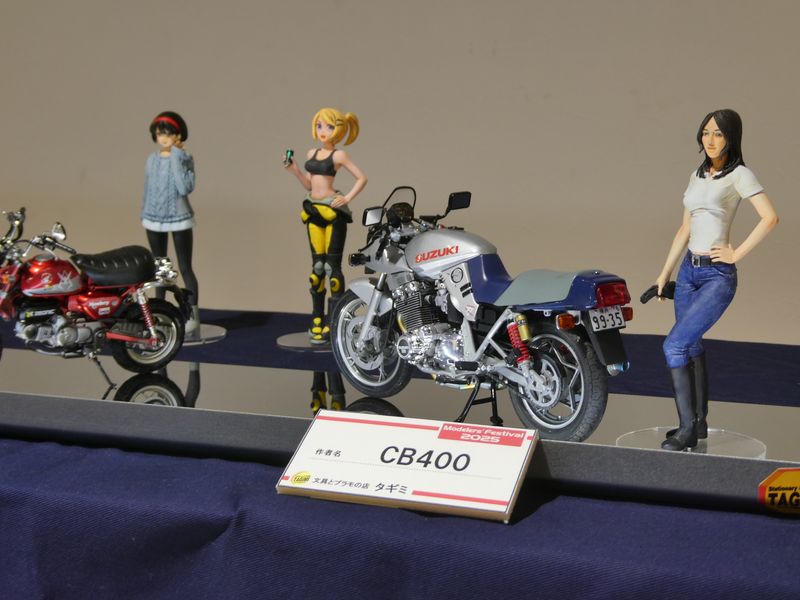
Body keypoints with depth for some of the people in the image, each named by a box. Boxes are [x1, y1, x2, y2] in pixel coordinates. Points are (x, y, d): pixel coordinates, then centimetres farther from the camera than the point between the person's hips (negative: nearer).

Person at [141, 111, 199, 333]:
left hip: (179, 219, -5)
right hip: (154, 220, 5)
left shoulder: (185, 159, -9)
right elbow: (147, 189, 14)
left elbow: (185, 188, -24)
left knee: (185, 268, -3)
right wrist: (144, 216, 16)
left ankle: (193, 315, 0)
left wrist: (176, 159, -23)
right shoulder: (152, 160, 5)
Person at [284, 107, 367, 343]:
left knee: (332, 266, -6)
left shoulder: (339, 155, -3)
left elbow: (362, 178, -2)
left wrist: (347, 198, -11)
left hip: (333, 211, -6)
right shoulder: (311, 153, 13)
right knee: (317, 265, 8)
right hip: (314, 210, 6)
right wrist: (292, 168, 7)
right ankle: (317, 319, 12)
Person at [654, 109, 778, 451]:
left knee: (674, 345, -15)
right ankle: (698, 423, 23)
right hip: (689, 271, 7)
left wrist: (737, 254, -14)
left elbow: (770, 218, -17)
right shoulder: (698, 176, 14)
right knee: (692, 347, 12)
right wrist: (665, 272, 18)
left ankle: (687, 429, -6)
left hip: (717, 275, -7)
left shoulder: (739, 175, -7)